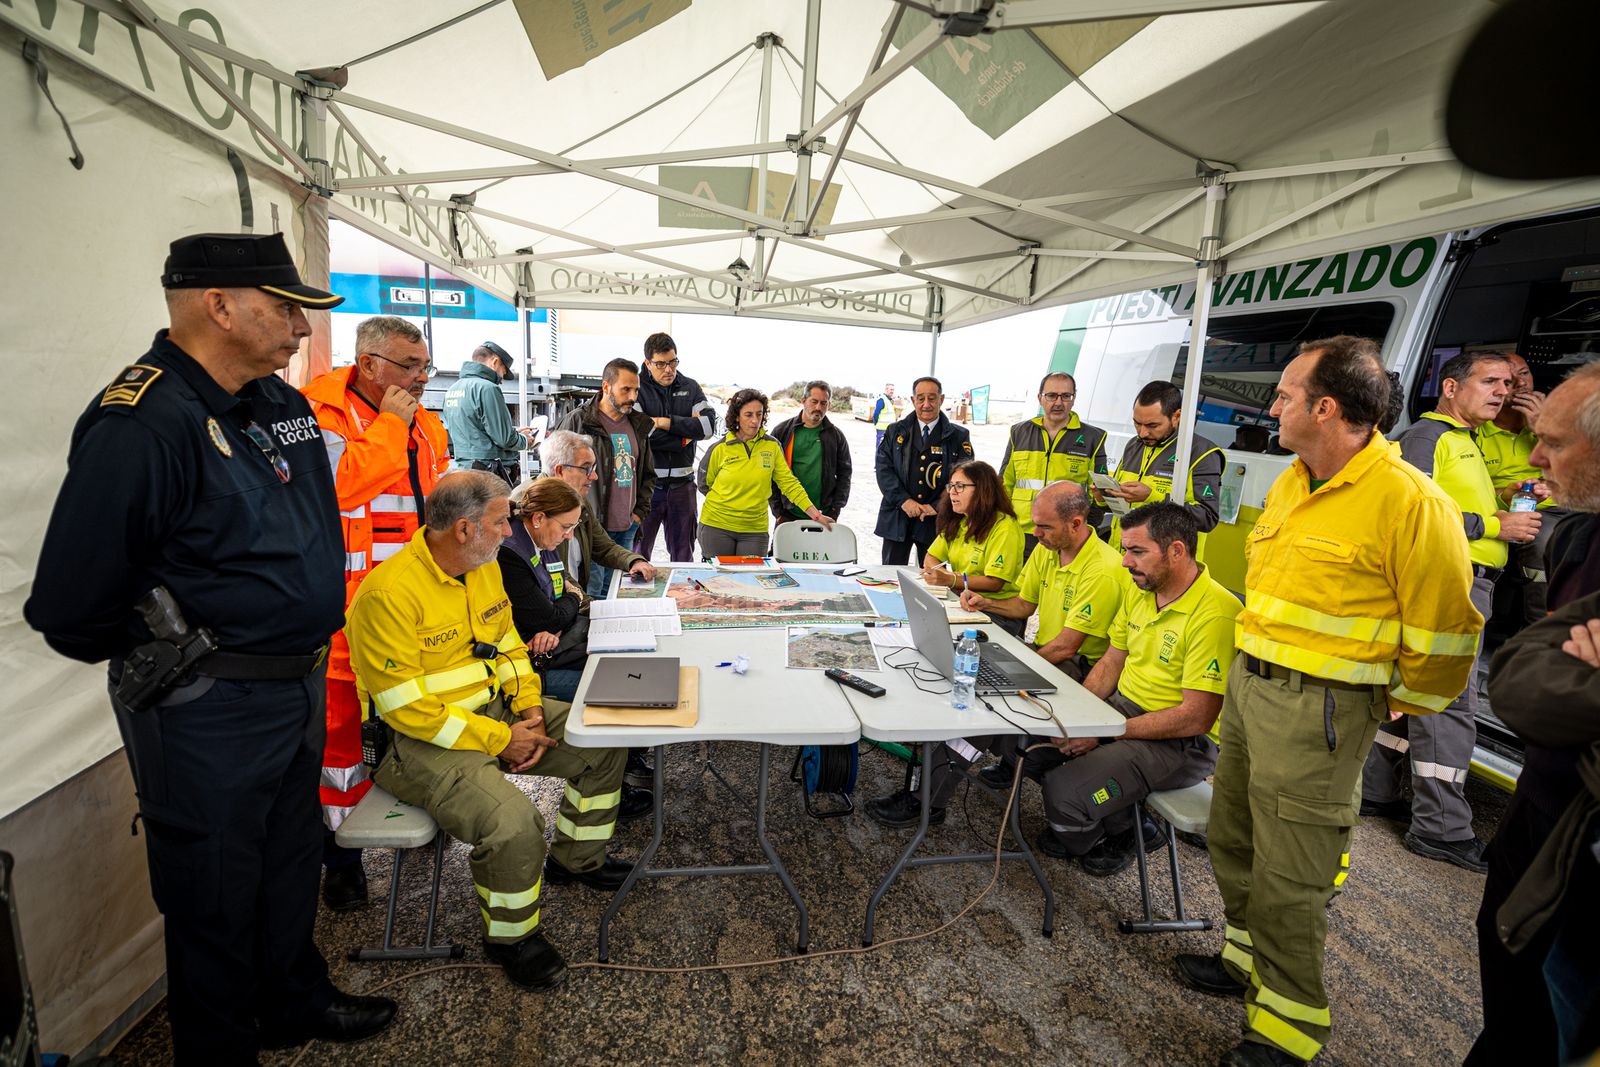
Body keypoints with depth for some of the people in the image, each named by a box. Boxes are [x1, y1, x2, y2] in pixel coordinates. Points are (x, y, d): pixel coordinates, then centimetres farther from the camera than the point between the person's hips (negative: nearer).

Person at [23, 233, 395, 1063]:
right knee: (216, 898, 13)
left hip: (299, 685, 8)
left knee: (291, 863, 25)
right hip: (208, 710, -8)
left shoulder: (282, 404, 4)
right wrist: (156, 656, -2)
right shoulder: (142, 424, -22)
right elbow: (71, 605, -20)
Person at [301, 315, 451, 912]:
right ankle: (342, 856, 21)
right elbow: (333, 486, -25)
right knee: (344, 724, 3)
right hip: (350, 610, -6)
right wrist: (389, 424, -16)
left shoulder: (426, 425, 13)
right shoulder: (320, 412, -7)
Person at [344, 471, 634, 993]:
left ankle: (575, 859, 26)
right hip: (423, 740, -8)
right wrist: (502, 740, -22)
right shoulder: (389, 593, -25)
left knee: (602, 740, 3)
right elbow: (407, 708, -24)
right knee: (512, 820, -29)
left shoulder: (484, 566, 1)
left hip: (496, 708, 8)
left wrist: (531, 710, -4)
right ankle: (510, 936, 3)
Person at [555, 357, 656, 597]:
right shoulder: (577, 421, -8)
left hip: (627, 529, 6)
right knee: (590, 597, -3)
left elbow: (648, 474, 22)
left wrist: (640, 512, 11)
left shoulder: (638, 425, 12)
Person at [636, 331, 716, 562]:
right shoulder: (638, 388, -3)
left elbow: (709, 425, -4)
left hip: (682, 484, 4)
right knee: (639, 552, 5)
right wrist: (686, 432, -9)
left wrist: (667, 422, -12)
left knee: (683, 555, 12)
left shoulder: (690, 387, 9)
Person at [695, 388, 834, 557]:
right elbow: (704, 484, 8)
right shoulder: (720, 449, -6)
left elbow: (789, 483, -1)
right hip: (717, 525, -1)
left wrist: (816, 515, -8)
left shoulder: (772, 446, -1)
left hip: (755, 529, 1)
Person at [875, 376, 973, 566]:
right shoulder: (895, 432, 8)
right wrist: (903, 500, -12)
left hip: (936, 520, -1)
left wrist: (937, 507, -12)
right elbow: (883, 468, 0)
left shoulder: (958, 436, 3)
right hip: (896, 519, 1)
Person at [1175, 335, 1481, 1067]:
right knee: (1233, 842, 21)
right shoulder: (1291, 483, 8)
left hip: (1319, 708, -8)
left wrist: (1403, 706, 0)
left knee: (1288, 881, 3)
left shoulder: (1411, 500, -17)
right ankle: (1247, 959, 43)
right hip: (1249, 679, 8)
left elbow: (1445, 630, -12)